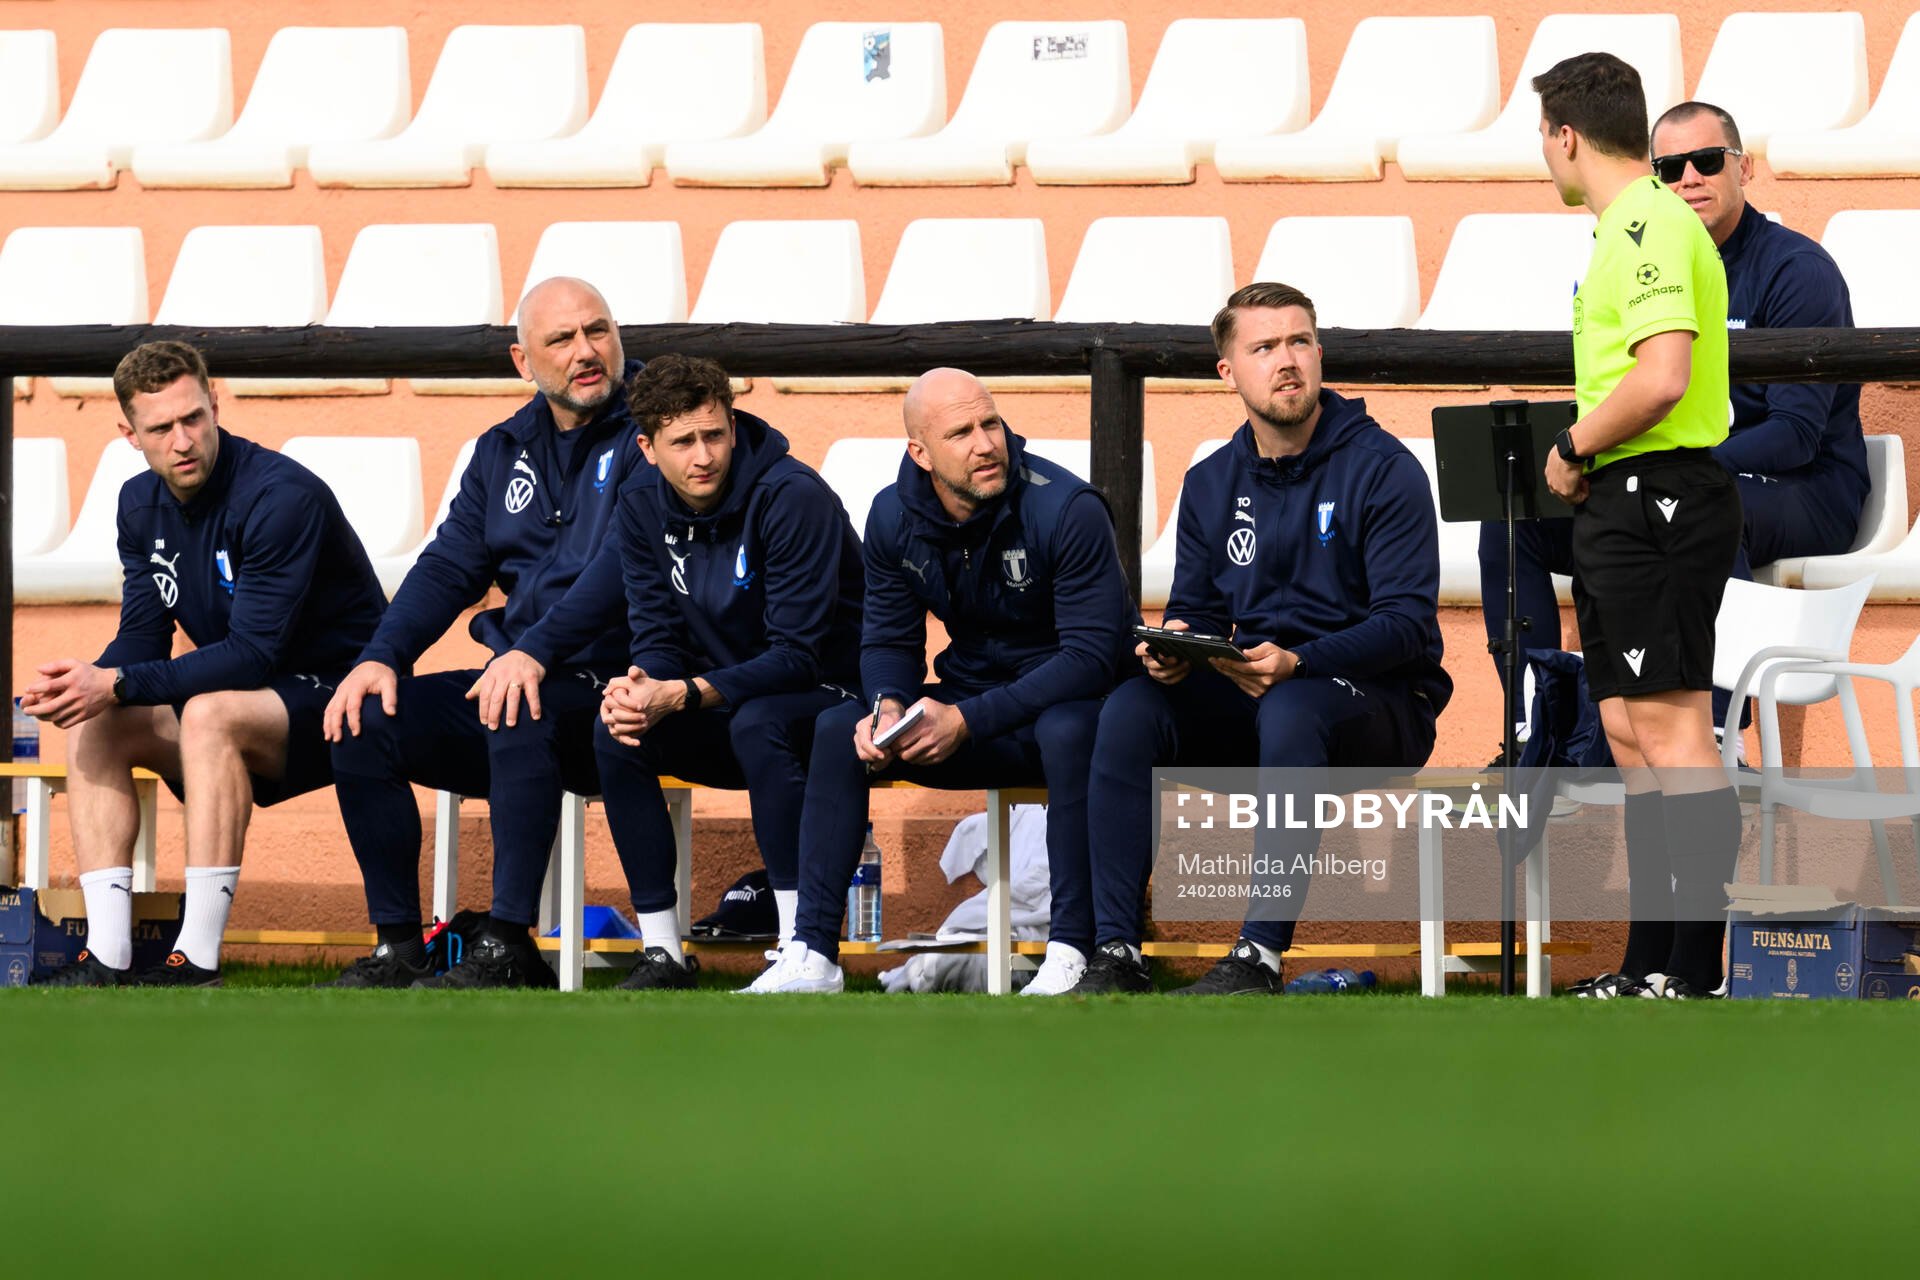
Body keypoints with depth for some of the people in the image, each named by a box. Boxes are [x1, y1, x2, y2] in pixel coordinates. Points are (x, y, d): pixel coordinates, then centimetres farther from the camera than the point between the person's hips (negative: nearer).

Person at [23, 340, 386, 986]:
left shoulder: (281, 496, -23)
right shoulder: (142, 504, 3)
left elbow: (253, 653, -27)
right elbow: (142, 637, 3)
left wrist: (119, 685, -33)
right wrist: (90, 683, -22)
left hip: (338, 699, -8)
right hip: (240, 696, 8)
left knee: (209, 713, -35)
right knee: (95, 727, -11)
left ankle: (199, 959, -37)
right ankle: (107, 957, -19)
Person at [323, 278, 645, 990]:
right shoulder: (506, 451, 17)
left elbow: (626, 561, -19)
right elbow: (449, 568, 14)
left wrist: (536, 651, -30)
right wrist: (382, 657, -5)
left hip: (610, 696, -7)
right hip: (515, 675, 7)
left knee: (521, 716, -37)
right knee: (363, 721, -11)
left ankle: (508, 949, -33)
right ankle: (396, 947, -9)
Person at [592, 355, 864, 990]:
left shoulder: (794, 497, -21)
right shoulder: (643, 508, -1)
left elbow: (797, 655, -24)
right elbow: (657, 637, 0)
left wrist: (684, 695, -33)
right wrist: (638, 687, -25)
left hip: (828, 695, -6)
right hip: (719, 709, 6)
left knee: (758, 723, -37)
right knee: (616, 733, -21)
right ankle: (662, 953, -15)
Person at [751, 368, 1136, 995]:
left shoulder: (1065, 509, -20)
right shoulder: (894, 518, -3)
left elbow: (1091, 655, -24)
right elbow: (888, 641, 6)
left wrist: (966, 721, -28)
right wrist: (889, 707, -19)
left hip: (1069, 702, -5)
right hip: (969, 698, 5)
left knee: (1068, 731, -39)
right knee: (837, 728, -15)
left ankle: (1072, 953, -33)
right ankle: (812, 954, -15)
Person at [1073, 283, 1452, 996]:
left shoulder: (1382, 469, -6)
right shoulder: (1212, 484, 11)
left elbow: (1407, 623, -14)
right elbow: (1195, 609, 14)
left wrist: (1297, 663, -29)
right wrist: (1173, 650, -13)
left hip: (1380, 704, -5)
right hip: (1250, 697, 5)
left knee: (1291, 711, -39)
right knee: (1132, 710, -22)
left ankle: (1261, 956, -38)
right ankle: (1117, 951, -25)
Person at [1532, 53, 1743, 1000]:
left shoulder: (1648, 228, -14)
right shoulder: (1634, 226, 18)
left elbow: (1661, 380, -25)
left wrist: (1572, 450, -11)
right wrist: (1586, 460, 14)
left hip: (1658, 501, -11)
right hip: (1625, 507, 11)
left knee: (1670, 731, -13)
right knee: (1632, 736, 12)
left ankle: (1696, 977, -15)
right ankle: (1649, 969, 15)